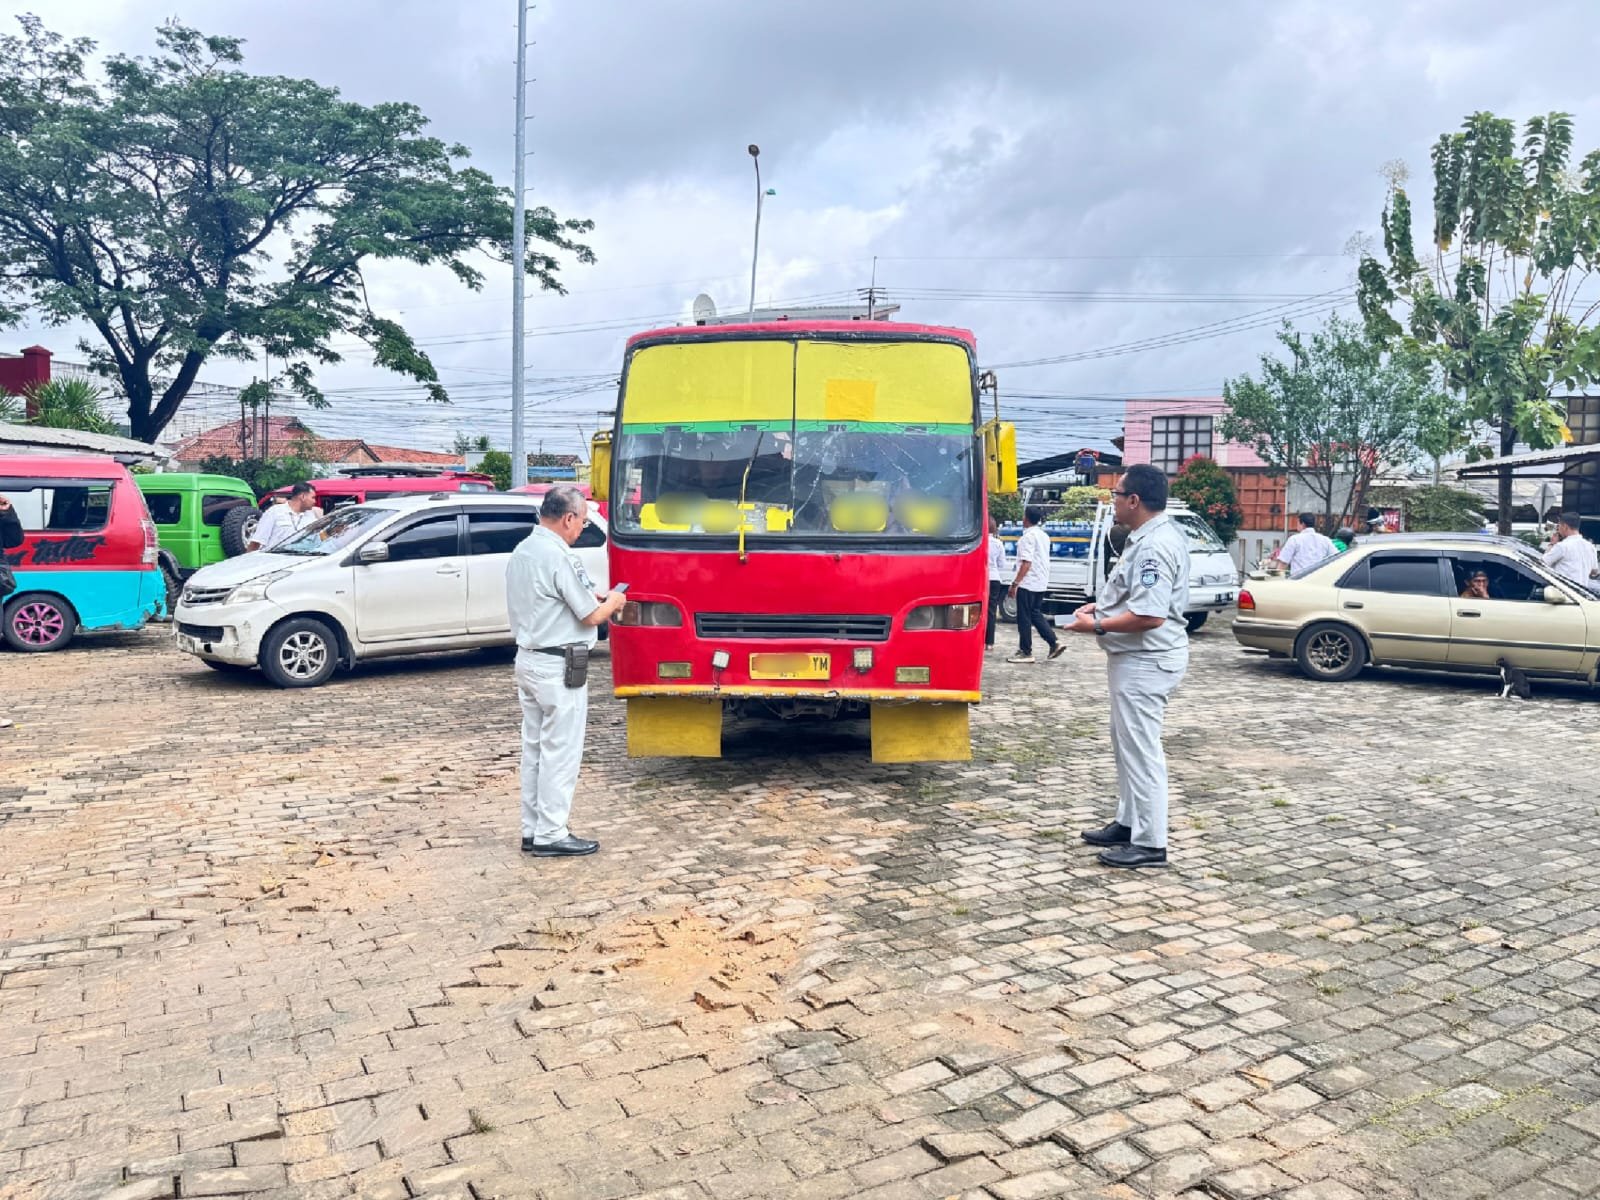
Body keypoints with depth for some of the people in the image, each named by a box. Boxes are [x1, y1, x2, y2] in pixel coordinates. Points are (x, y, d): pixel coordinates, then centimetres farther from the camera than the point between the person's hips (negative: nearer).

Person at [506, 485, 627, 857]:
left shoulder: (522, 551, 9)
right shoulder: (558, 557, -20)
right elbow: (591, 617, -15)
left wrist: (590, 598, 14)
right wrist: (612, 603, 5)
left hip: (528, 659, 9)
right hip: (558, 668, -9)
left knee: (535, 748, 15)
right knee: (560, 752, 0)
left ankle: (532, 830, 22)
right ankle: (551, 834, 6)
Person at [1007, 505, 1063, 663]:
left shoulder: (1028, 536, -15)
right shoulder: (1044, 535, 13)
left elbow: (1027, 563, -22)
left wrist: (1015, 583, -22)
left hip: (1028, 583, -9)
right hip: (1041, 582, 9)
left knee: (1024, 618, -1)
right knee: (1036, 614, 18)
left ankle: (1025, 652, 3)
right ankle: (1054, 643, 9)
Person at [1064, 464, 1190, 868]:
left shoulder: (1155, 547, -23)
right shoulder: (1152, 537, 12)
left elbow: (1150, 614, -29)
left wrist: (1097, 626, -18)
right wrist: (1100, 605, 12)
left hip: (1146, 661, -11)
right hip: (1137, 658, 11)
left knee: (1140, 749, -5)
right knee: (1127, 744, 20)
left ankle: (1149, 843, 2)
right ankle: (1128, 823, 31)